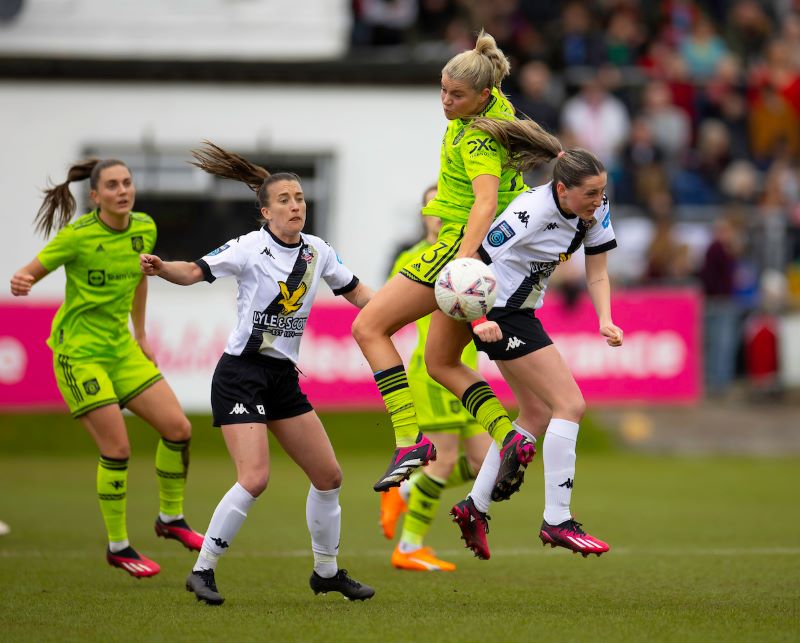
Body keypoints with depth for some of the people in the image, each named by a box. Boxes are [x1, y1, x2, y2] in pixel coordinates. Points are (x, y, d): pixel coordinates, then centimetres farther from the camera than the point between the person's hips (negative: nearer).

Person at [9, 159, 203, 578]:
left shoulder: (144, 229, 1)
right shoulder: (77, 235, -16)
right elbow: (31, 272, -11)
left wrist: (141, 335, 22)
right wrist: (20, 282, -35)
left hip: (121, 348, 6)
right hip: (79, 351, -6)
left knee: (178, 428, -1)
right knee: (117, 449, -10)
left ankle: (171, 518, 21)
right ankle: (117, 547, 6)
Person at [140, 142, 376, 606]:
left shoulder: (317, 251, 5)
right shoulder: (250, 248, -11)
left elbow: (355, 291, 18)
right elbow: (195, 271, -18)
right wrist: (160, 268, -38)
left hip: (283, 377, 7)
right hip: (241, 373, -7)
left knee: (328, 475, 8)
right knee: (255, 478, -20)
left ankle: (327, 571, 26)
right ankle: (203, 570, -8)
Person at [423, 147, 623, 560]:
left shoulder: (597, 210, -5)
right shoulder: (532, 212, -28)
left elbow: (596, 274, 2)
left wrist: (605, 320, -15)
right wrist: (479, 321, -38)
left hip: (521, 312, 9)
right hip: (498, 315, -9)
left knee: (537, 415, 13)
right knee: (570, 404, -13)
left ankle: (475, 506, 20)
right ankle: (556, 522, -11)